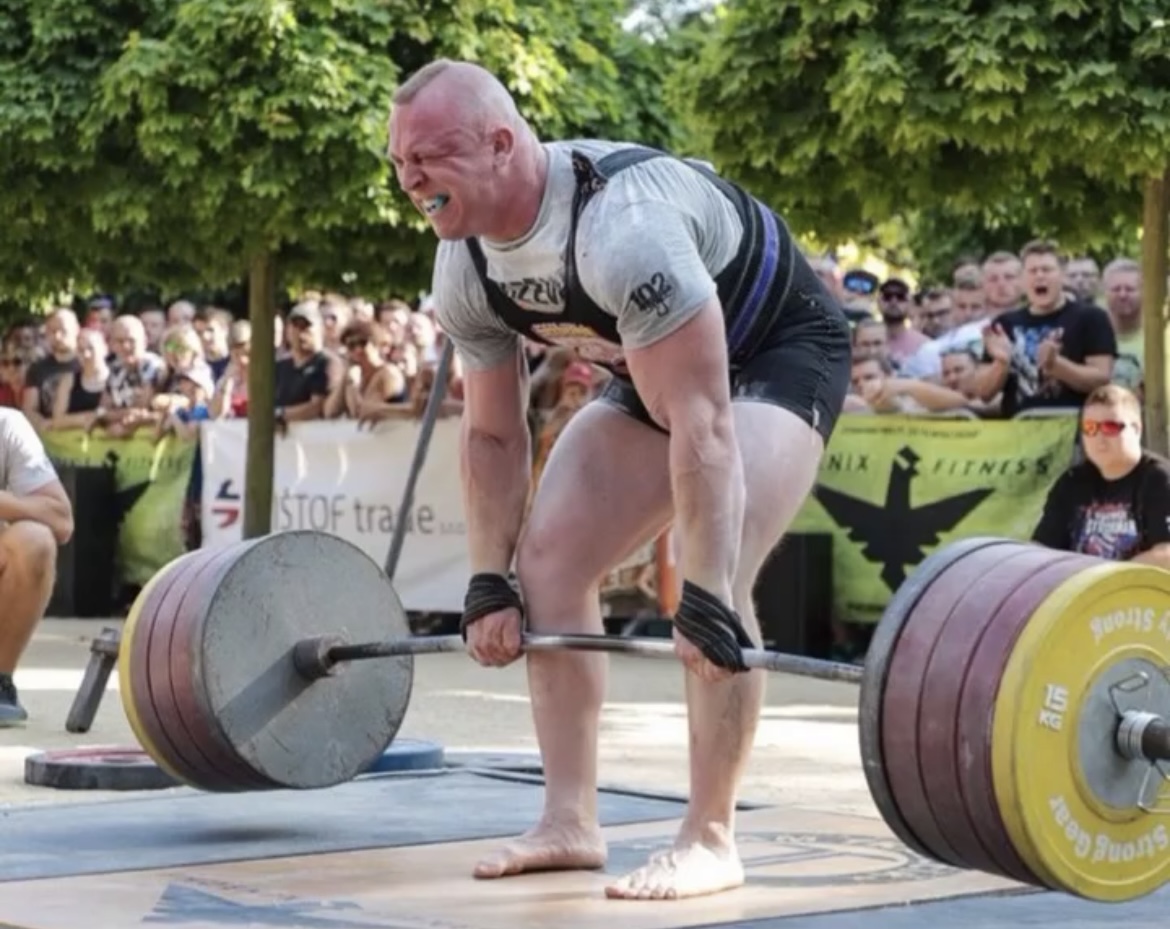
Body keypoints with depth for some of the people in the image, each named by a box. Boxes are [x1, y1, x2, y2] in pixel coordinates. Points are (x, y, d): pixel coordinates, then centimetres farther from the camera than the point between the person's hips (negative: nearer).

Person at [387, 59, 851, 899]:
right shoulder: (465, 271, -14)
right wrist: (489, 584, -3)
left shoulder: (624, 226, -40)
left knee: (713, 578, -26)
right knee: (548, 559, -2)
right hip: (655, 371, 8)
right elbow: (493, 434, -1)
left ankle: (710, 838, -14)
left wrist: (708, 596, -40)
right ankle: (570, 821, 5)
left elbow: (701, 423, -40)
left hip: (779, 354, -8)